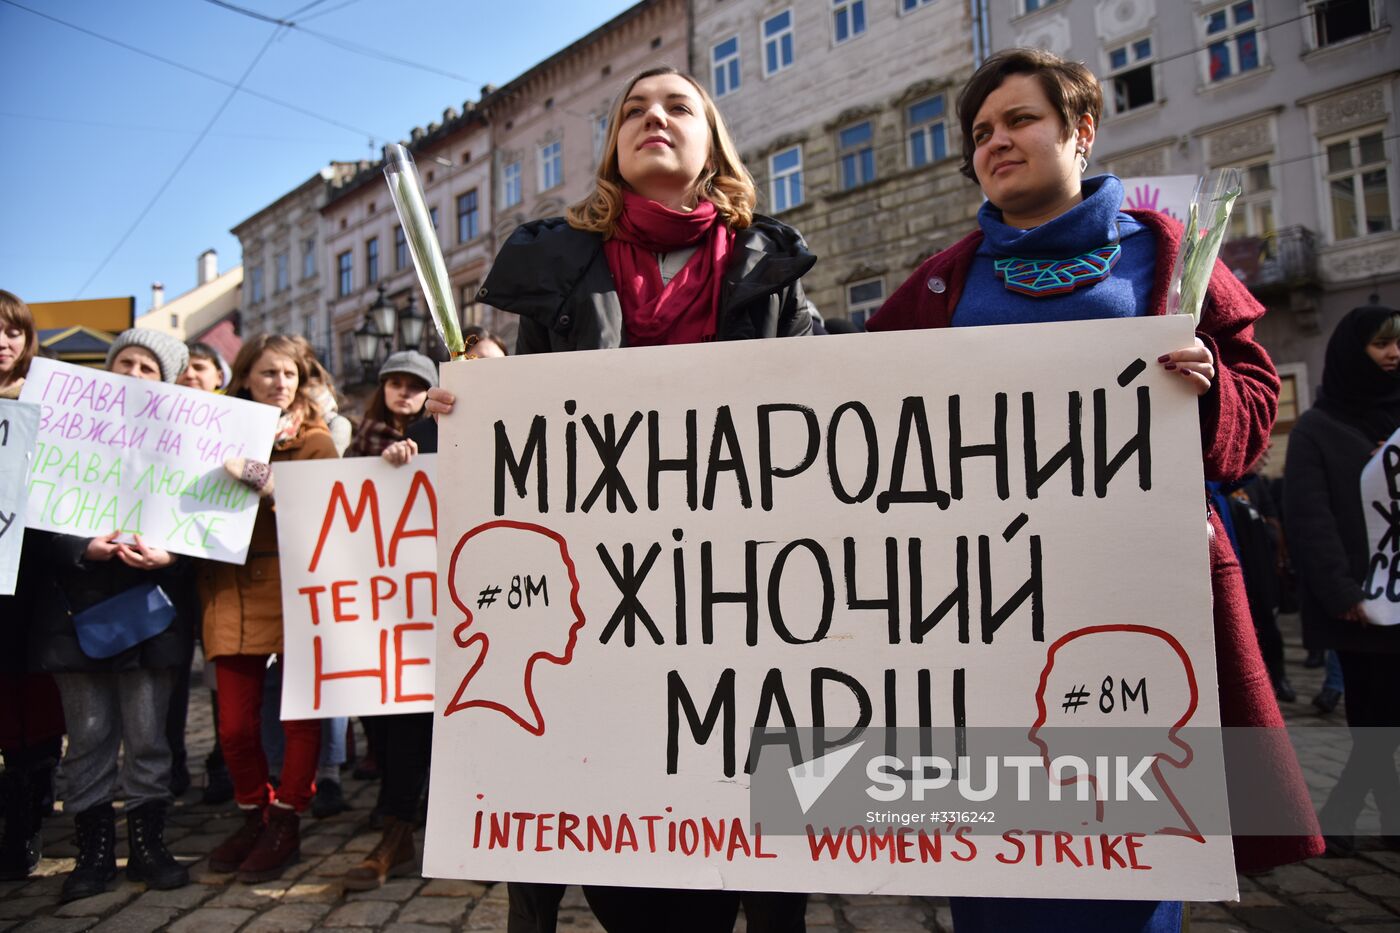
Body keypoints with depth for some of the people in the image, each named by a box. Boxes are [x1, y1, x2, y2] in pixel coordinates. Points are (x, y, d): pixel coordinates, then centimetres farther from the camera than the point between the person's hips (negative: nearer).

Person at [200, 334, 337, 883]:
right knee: (235, 724, 5)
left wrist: (257, 477, -22)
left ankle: (286, 824, 15)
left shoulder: (313, 440, 3)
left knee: (300, 712, 1)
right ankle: (253, 816, 25)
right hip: (231, 591, 3)